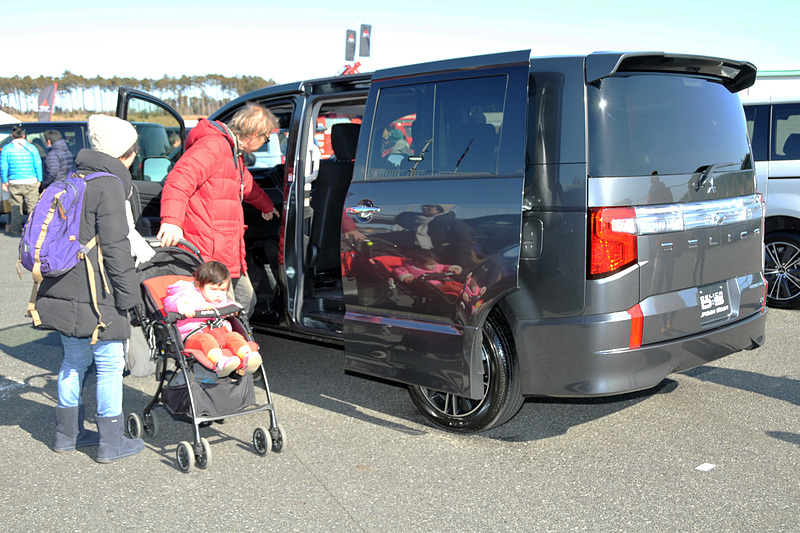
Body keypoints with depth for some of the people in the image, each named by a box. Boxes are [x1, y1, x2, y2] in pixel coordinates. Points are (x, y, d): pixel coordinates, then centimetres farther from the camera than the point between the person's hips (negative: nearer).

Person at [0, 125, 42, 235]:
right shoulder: (31, 148, 3)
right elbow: (38, 165, 2)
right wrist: (39, 180, 8)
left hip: (14, 182, 0)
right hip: (31, 181, 0)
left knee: (15, 206, 8)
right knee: (32, 205, 5)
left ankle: (16, 229, 10)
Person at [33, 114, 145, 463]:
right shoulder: (109, 185, -13)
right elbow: (115, 246, -17)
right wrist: (129, 293, -11)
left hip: (64, 290, 9)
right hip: (94, 294, -9)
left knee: (74, 360, 19)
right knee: (110, 363, 2)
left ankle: (68, 433, 30)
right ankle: (111, 443, 10)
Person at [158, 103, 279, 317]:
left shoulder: (233, 151, 20)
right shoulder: (213, 145, -15)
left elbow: (247, 185, 42)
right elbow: (180, 179, -31)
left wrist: (266, 205, 59)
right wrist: (172, 219, -44)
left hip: (229, 251, 11)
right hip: (209, 252, -11)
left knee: (246, 303, 16)